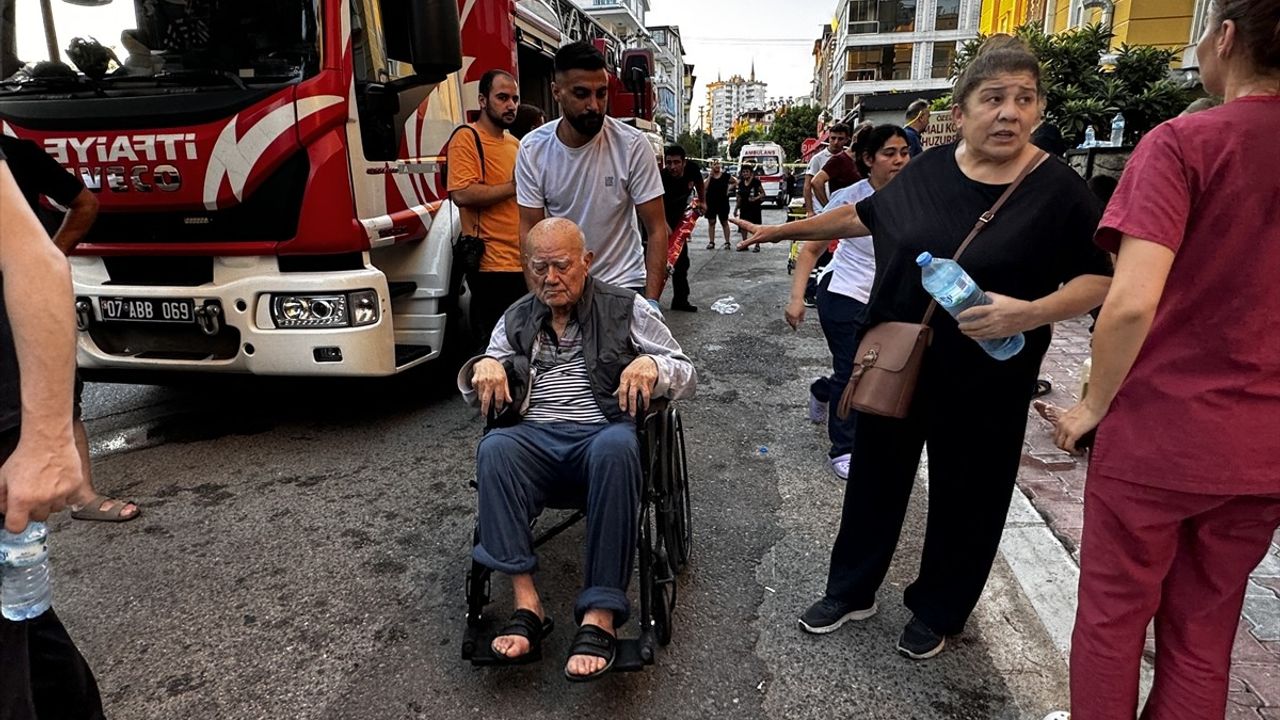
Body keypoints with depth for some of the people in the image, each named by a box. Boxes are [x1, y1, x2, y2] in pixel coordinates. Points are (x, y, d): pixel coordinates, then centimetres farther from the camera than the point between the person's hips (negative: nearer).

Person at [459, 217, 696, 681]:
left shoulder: (626, 309, 10)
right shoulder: (516, 319, 18)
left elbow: (687, 375, 7)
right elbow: (476, 397, 19)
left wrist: (653, 365, -17)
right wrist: (483, 365, -6)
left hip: (603, 435, -2)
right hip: (535, 439, 3)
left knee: (616, 447, -38)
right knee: (494, 448, -31)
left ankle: (600, 614, -34)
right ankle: (526, 603, -31)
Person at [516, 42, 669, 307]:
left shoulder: (632, 144, -13)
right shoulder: (532, 149, -7)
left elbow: (656, 230, -11)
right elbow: (530, 232, -4)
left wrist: (651, 302, -19)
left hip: (623, 285, -1)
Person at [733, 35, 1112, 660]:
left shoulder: (1057, 189, -10)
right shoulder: (927, 170, 0)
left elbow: (1100, 278, -8)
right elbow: (864, 214, 14)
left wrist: (1031, 313, -27)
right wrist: (783, 231, 18)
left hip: (984, 380, -3)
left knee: (965, 498, 12)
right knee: (875, 480, 15)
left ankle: (936, 612, 37)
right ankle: (850, 591, 35)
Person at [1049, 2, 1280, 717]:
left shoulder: (1184, 142, -14)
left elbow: (1132, 302, -24)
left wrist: (1093, 403, -9)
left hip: (1159, 432, -5)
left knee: (1114, 614, 15)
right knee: (1204, 631, 20)